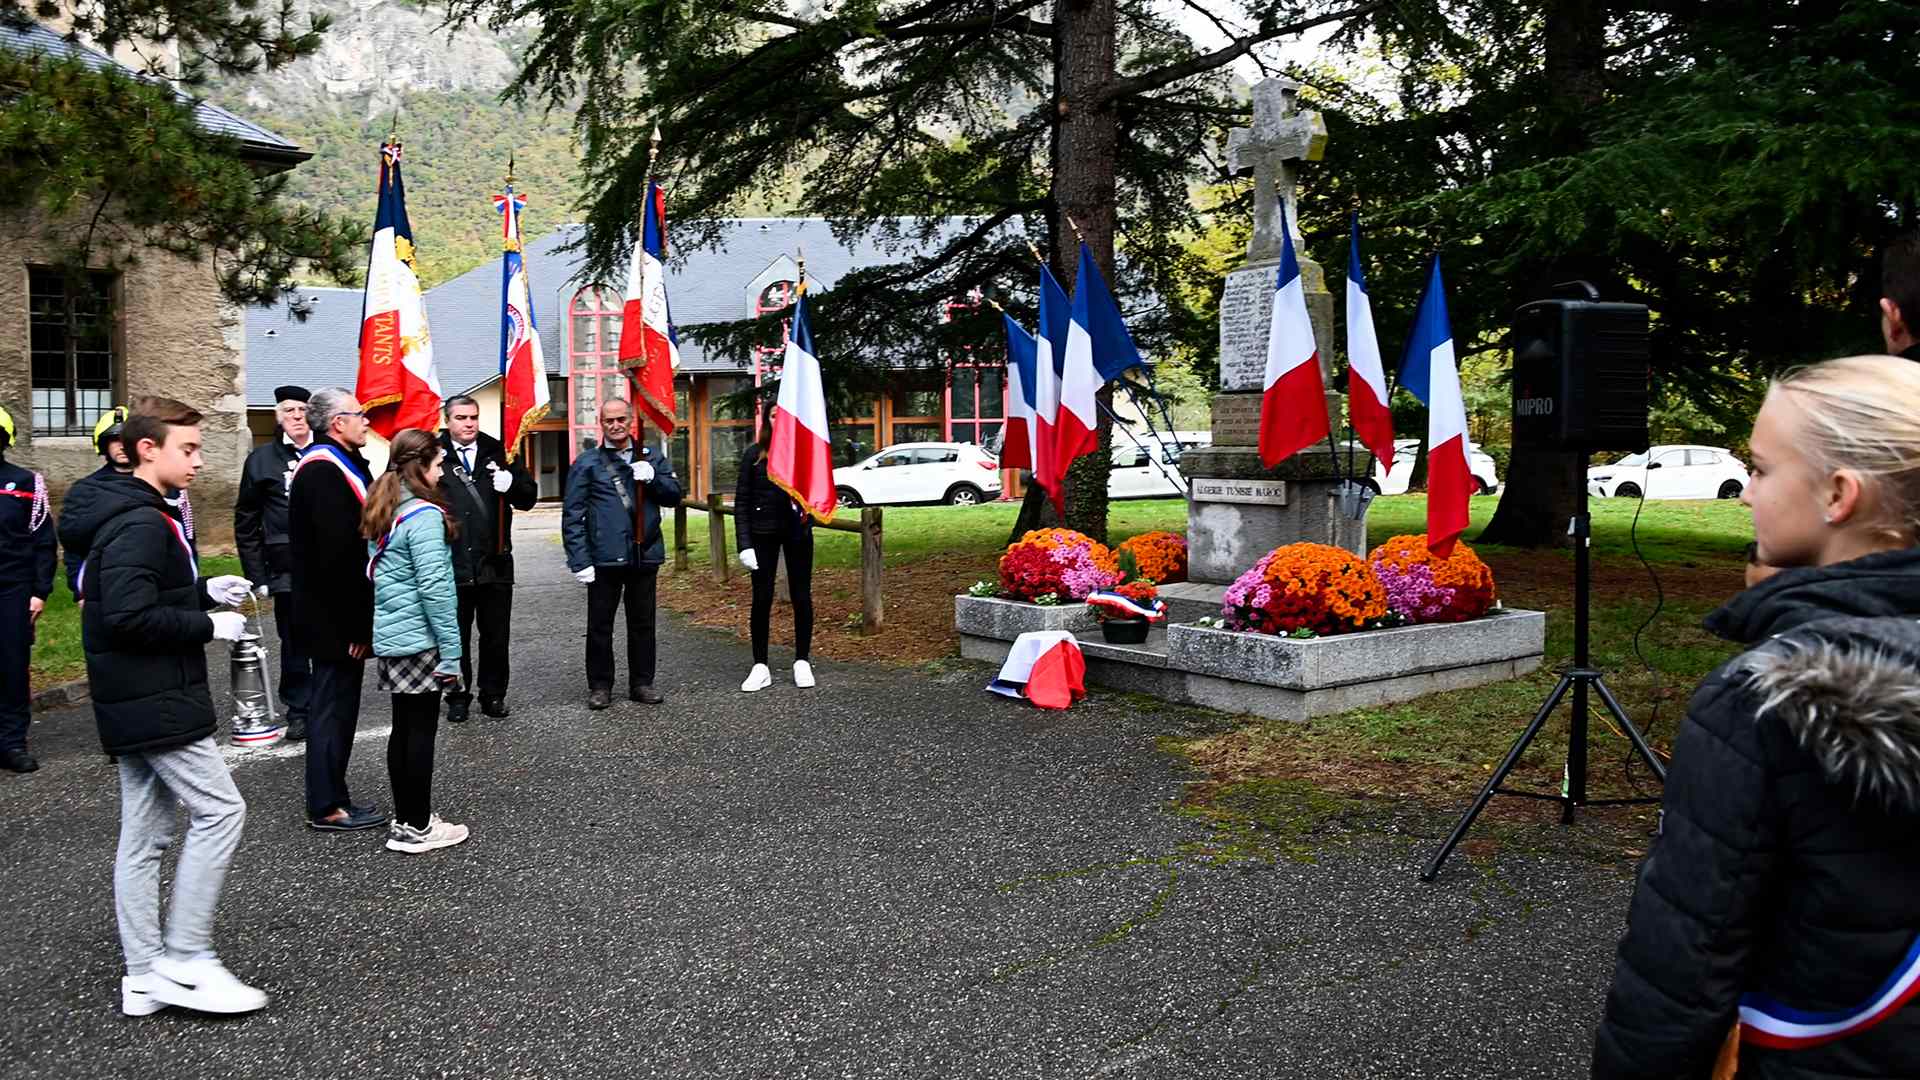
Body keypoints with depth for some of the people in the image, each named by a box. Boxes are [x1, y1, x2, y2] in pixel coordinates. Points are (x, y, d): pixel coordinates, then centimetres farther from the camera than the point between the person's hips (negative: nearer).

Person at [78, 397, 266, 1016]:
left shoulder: (133, 516, 15)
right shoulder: (143, 523, -17)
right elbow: (130, 616, -26)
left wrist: (205, 591, 11)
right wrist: (208, 625, -16)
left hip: (134, 704, 11)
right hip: (157, 702, -11)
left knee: (144, 835, 11)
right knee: (219, 810, -7)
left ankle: (145, 976, 18)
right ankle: (186, 961, -1)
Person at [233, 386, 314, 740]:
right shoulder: (262, 459, 5)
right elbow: (246, 524, 8)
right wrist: (257, 577, 3)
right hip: (286, 572, 0)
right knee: (293, 642, 6)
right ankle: (298, 710, 19)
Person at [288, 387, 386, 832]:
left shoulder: (337, 465, 14)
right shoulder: (325, 471, -19)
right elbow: (338, 556, -24)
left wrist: (359, 620, 17)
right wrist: (355, 625, -20)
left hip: (333, 617, 10)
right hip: (336, 621, -10)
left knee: (332, 706, 16)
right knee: (333, 708, -1)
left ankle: (328, 797, 26)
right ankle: (326, 807, 8)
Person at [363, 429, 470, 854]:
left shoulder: (380, 512, 10)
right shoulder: (423, 515, -16)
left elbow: (383, 576, 15)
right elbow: (434, 588, -19)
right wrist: (451, 652, -14)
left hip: (389, 637, 8)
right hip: (418, 639, -8)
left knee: (404, 727, 14)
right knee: (421, 730, 0)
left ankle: (405, 818, 23)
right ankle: (417, 828, 6)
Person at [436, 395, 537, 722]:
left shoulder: (498, 453, 6)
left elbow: (528, 498, 6)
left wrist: (511, 484, -13)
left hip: (495, 563, 2)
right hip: (451, 565, -2)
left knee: (496, 636, 10)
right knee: (456, 637, 10)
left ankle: (493, 695, 23)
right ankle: (458, 696, 22)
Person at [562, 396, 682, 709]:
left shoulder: (652, 459, 11)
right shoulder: (586, 464, 2)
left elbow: (674, 496, 5)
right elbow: (572, 516, -2)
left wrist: (653, 478, -14)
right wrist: (579, 561, -9)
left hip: (645, 555, 2)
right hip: (603, 558, -2)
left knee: (642, 623, 10)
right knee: (599, 625, 4)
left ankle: (641, 682, 21)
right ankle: (599, 685, 15)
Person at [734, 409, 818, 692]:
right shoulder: (754, 454, 0)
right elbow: (741, 502, 0)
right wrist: (744, 544, -8)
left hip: (798, 532, 1)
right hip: (763, 533, -1)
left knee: (802, 597, 5)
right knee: (762, 599, 1)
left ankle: (802, 662, 17)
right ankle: (760, 667, 8)